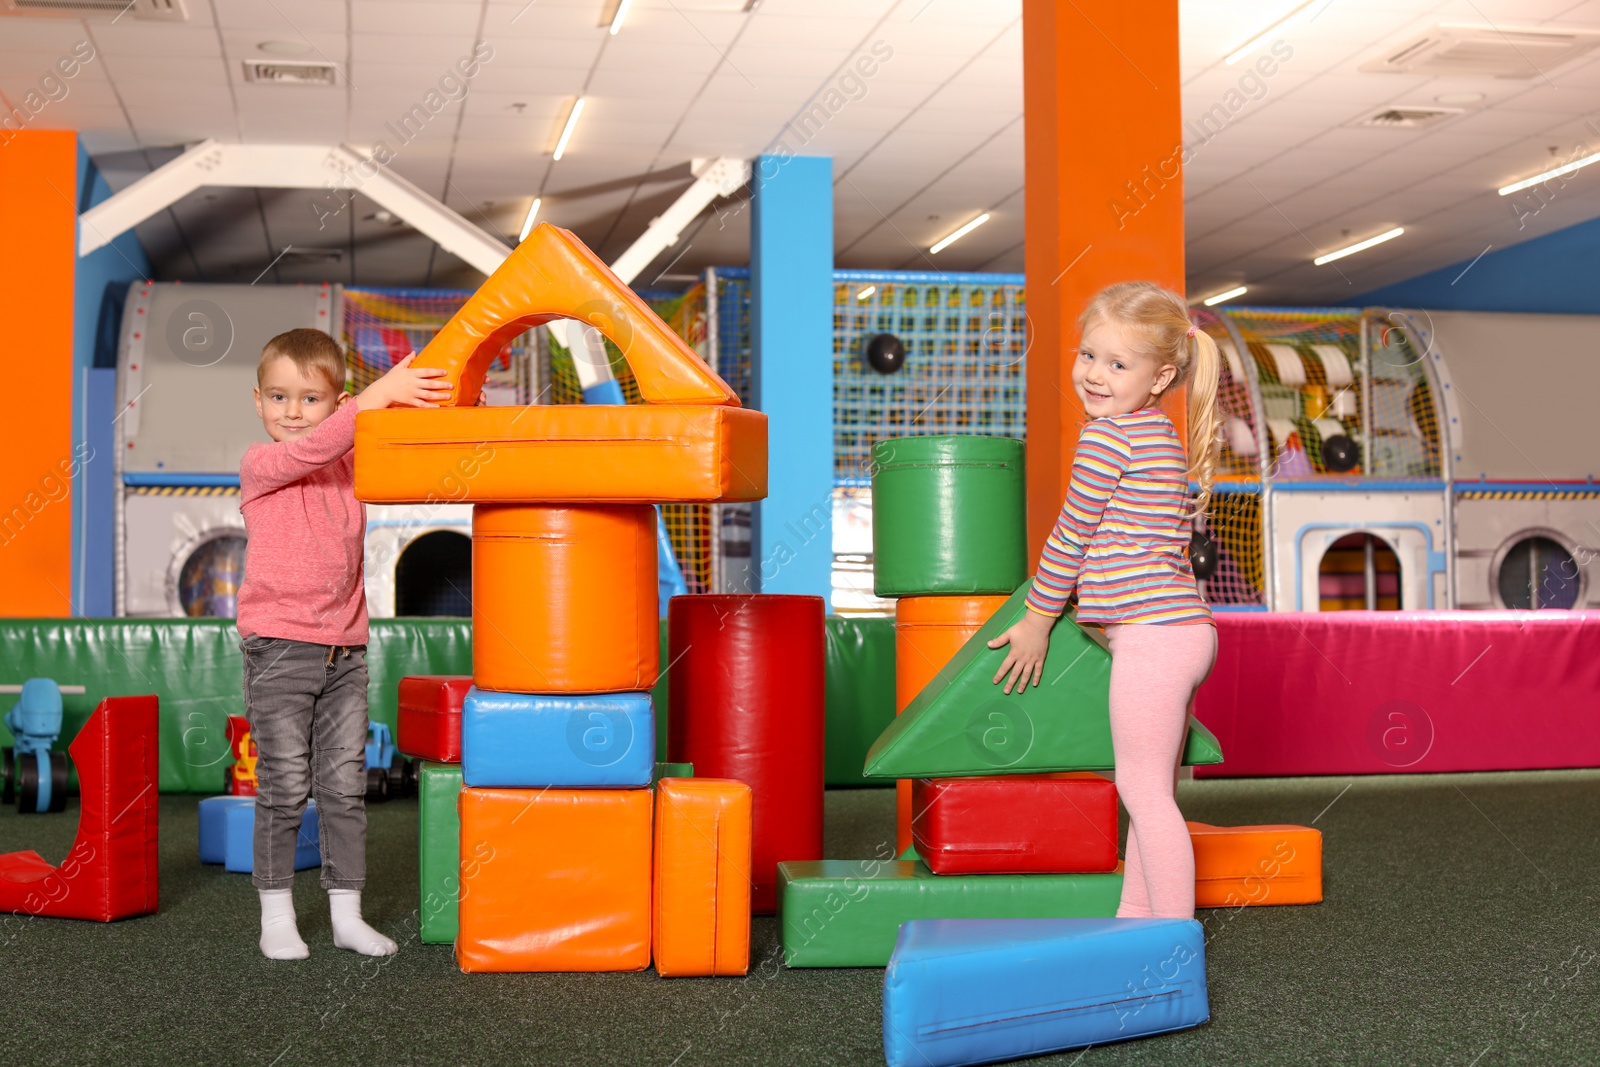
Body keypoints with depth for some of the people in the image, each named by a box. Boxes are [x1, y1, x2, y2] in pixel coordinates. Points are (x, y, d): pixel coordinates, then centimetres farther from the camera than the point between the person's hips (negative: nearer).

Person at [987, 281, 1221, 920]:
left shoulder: (1107, 436, -13)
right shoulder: (1167, 438, 16)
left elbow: (1071, 535, -8)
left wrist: (1036, 620, 3)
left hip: (1151, 633, -10)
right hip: (1183, 628, 10)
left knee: (1144, 789, -4)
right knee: (1150, 787, 16)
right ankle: (1135, 914, 26)